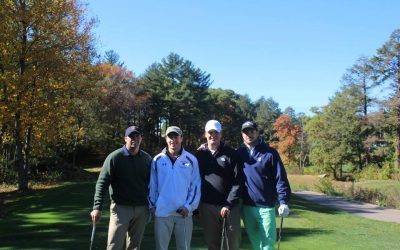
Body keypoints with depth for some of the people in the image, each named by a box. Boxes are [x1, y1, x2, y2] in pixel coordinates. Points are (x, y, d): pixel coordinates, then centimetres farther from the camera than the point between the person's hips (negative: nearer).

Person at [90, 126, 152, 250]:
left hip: (141, 209, 4)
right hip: (121, 207, -4)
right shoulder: (114, 157, -6)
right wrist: (97, 207, -17)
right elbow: (102, 183, -9)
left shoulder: (147, 159, 6)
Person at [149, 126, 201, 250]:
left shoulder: (191, 160, 1)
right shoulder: (157, 160, 2)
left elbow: (196, 185, 0)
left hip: (184, 213, 0)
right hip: (162, 212, 0)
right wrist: (152, 206, 2)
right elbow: (152, 185, 6)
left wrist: (189, 206, -7)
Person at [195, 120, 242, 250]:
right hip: (207, 206, 1)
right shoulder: (199, 154, 4)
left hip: (230, 205, -1)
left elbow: (237, 181, -6)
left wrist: (229, 204, -13)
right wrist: (197, 202, -1)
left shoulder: (231, 153, -1)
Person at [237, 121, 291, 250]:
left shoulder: (270, 153, -3)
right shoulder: (239, 153, 6)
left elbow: (281, 178, -7)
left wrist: (283, 201, -15)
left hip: (266, 206, -3)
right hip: (246, 207, 3)